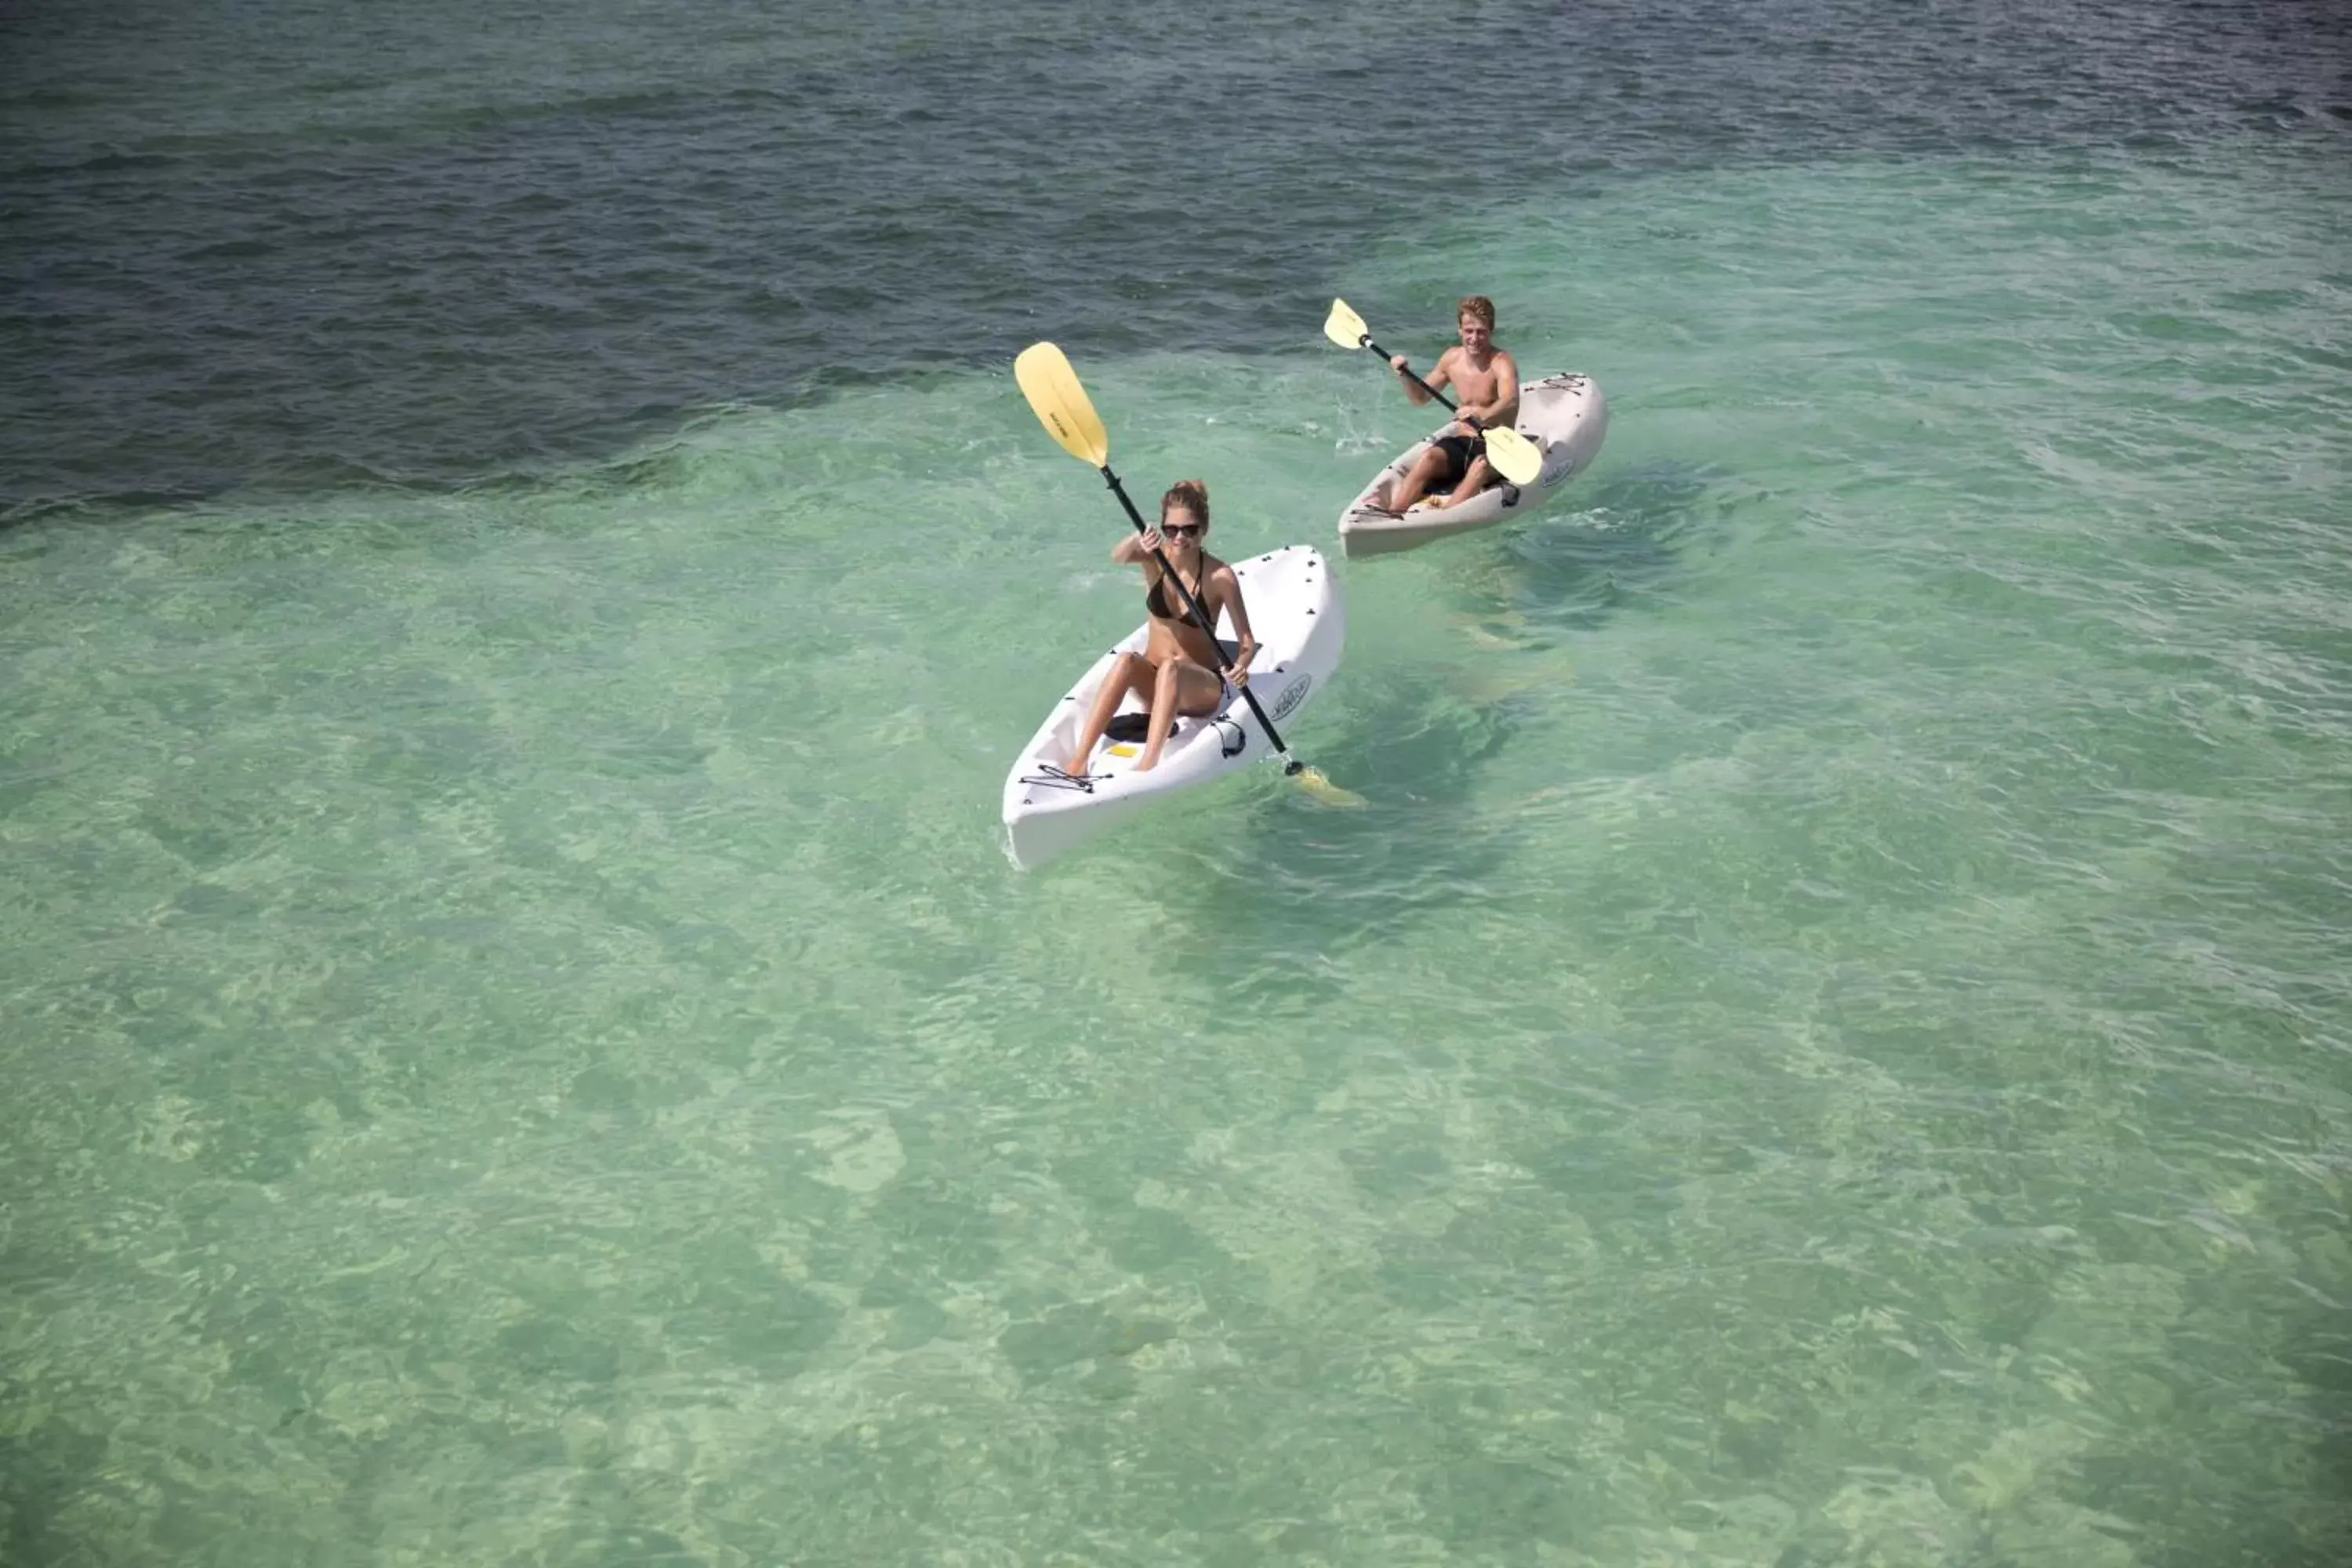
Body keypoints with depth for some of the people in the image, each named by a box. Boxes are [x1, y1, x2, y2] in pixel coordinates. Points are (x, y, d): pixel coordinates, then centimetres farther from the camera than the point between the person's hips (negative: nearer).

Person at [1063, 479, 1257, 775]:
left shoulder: (1220, 576, -13)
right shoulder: (1155, 556, -6)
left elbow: (1247, 641, -11)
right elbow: (1118, 557, -29)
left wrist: (1241, 666, -34)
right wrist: (1136, 542, -52)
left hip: (1202, 688, -2)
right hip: (1153, 681, 2)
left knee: (1171, 668, -35)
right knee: (1126, 661, -31)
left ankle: (1147, 765, -49)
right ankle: (1078, 759, -36)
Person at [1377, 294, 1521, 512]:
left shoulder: (1501, 362, -12)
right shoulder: (1452, 359, 7)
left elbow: (1510, 402, -33)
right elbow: (1421, 397, 22)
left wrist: (1482, 416, -54)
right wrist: (1405, 376, 1)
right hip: (1460, 444, 4)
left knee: (1481, 465, -37)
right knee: (1428, 458, -27)